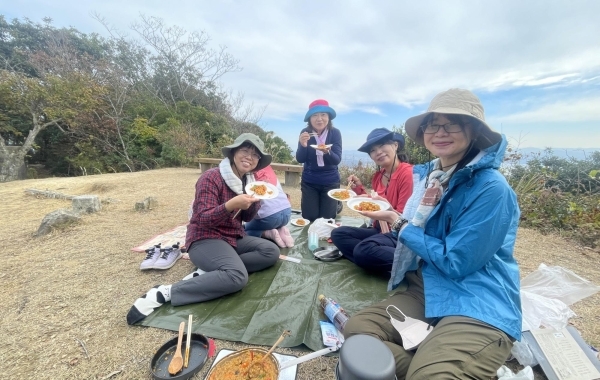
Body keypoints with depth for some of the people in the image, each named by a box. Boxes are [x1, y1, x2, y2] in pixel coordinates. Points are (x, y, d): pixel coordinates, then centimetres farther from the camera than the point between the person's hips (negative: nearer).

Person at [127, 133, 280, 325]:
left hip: (234, 238, 8)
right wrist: (231, 204, -37)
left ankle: (209, 271, -12)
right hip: (205, 239, -8)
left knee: (271, 252, -10)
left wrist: (255, 200, -10)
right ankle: (164, 292, -19)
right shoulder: (211, 177, -17)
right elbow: (203, 219, -20)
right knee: (237, 276, -31)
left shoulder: (248, 181, 6)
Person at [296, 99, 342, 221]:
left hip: (330, 182, -1)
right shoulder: (305, 133, -8)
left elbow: (337, 160, -16)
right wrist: (303, 145, -32)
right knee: (309, 218, 4)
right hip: (309, 182, 1)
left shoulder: (335, 133, -10)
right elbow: (300, 159, -12)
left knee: (328, 219, 5)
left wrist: (327, 152, -37)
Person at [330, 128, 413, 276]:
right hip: (379, 230, 9)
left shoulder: (407, 173, -16)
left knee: (364, 250, -33)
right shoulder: (377, 176, 8)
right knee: (338, 233, -5)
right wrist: (359, 188, 3)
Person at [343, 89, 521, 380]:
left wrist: (399, 224, -12)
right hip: (426, 291, 6)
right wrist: (390, 215, -7)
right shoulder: (430, 175, 6)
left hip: (479, 307, -6)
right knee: (358, 328, -9)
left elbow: (455, 262, -19)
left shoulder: (491, 188, -17)